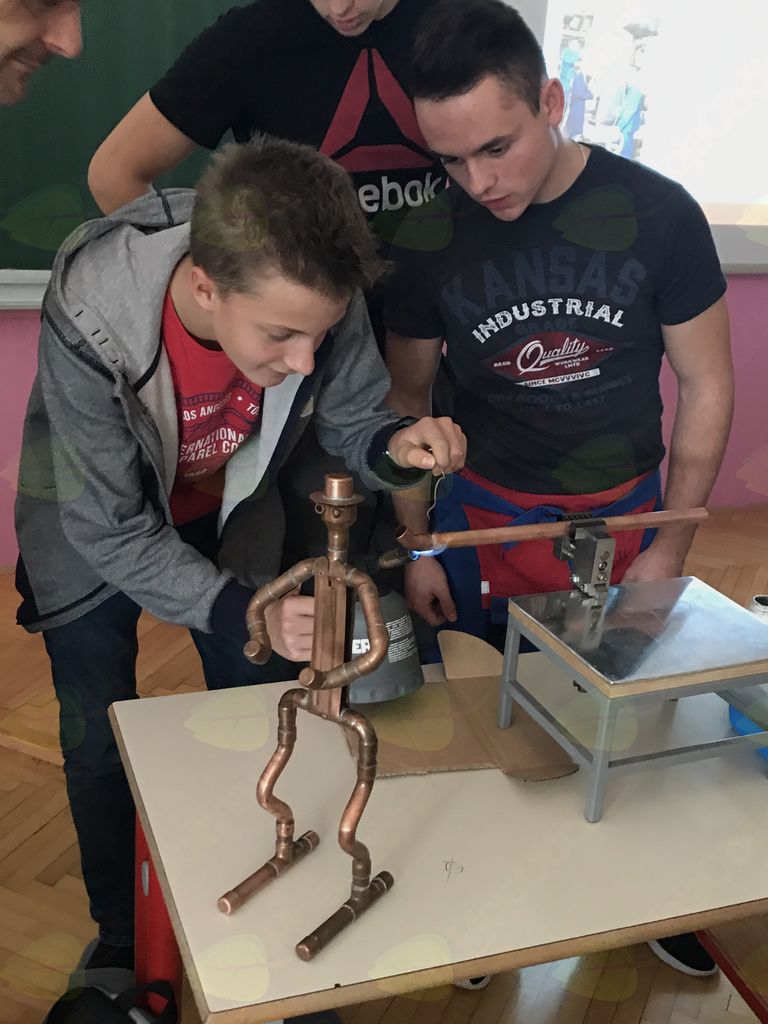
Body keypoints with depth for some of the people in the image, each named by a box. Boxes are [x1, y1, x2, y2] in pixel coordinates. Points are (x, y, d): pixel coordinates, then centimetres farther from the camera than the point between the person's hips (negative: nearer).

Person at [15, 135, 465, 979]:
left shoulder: (310, 297, -31)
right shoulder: (89, 324, -39)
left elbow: (350, 422, -14)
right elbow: (113, 533, -31)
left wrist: (398, 445, -37)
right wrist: (246, 616, -42)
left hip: (226, 508, 3)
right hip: (92, 525, -2)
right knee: (99, 742, 8)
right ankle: (118, 932, 36)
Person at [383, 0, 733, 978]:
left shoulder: (657, 214, -13)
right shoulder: (430, 239, -10)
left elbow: (706, 385, -4)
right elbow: (408, 395, 2)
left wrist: (672, 546, -6)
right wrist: (416, 546, -1)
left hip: (626, 518, 0)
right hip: (485, 520, 0)